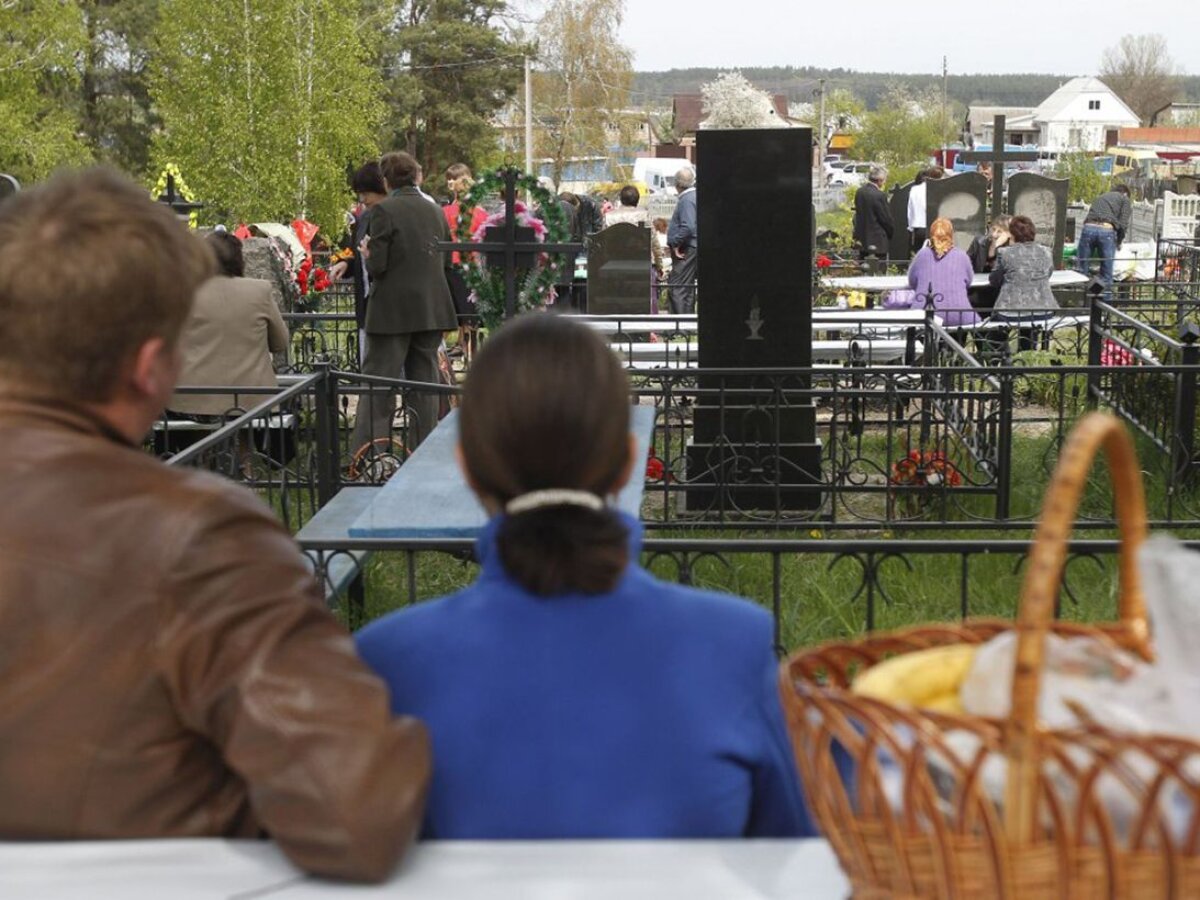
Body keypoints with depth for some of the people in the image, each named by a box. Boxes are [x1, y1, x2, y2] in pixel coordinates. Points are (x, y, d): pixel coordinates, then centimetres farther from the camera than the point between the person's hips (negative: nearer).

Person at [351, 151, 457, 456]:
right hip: (432, 310, 5)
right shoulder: (436, 211, 8)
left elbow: (377, 266, -14)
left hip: (393, 310, -5)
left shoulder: (383, 210, -10)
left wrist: (368, 254, 7)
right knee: (424, 382, 10)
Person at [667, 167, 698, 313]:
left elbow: (688, 227, -26)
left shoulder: (687, 200, -16)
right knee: (688, 287, 15)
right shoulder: (692, 197, 15)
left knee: (678, 288, -10)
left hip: (685, 250, -10)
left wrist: (675, 243, -17)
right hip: (691, 248, 10)